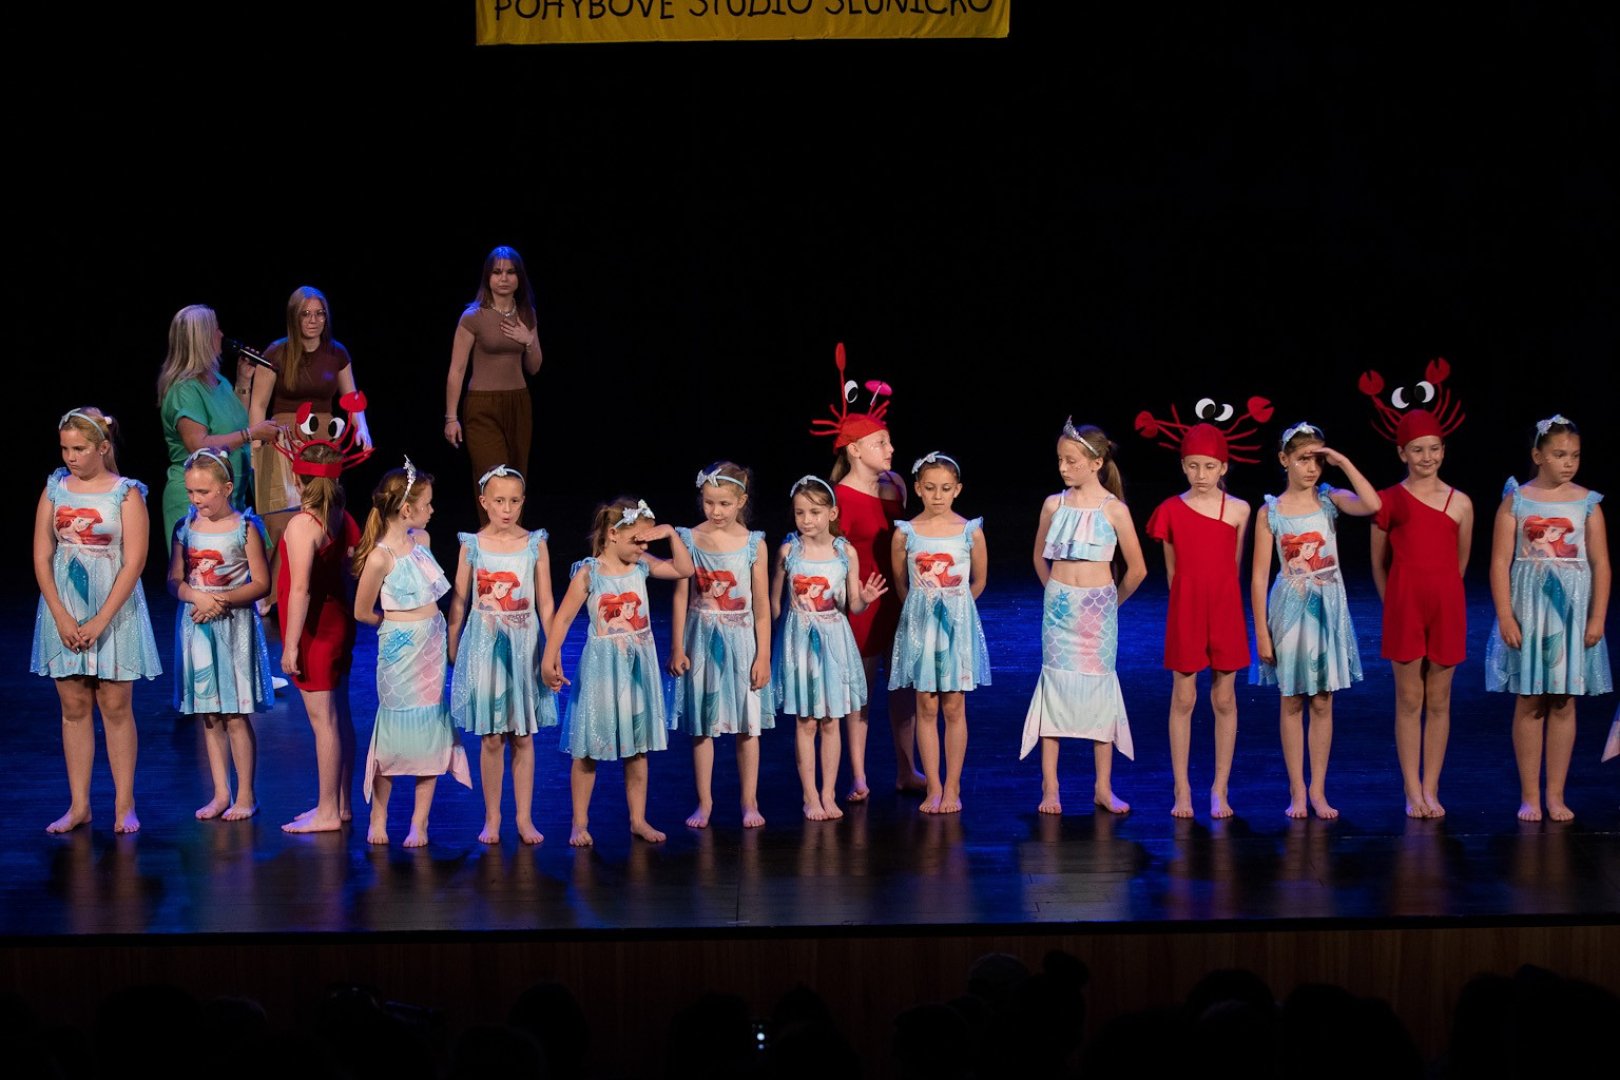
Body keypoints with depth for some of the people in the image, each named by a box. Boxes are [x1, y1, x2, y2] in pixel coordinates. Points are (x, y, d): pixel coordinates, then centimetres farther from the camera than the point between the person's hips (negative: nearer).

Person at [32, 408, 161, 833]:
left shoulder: (126, 494, -5)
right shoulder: (55, 489, 4)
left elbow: (134, 562, -10)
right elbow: (42, 557, 2)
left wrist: (100, 621, -16)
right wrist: (61, 616, -9)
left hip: (114, 610, -3)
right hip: (64, 610, 3)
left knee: (115, 706, 1)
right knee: (74, 707, 5)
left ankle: (124, 805, 7)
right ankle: (78, 805, 10)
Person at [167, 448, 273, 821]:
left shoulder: (244, 528, -6)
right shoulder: (185, 529, 5)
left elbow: (261, 583, -7)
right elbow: (175, 581, 5)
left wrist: (223, 600, -19)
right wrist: (198, 596, -16)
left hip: (235, 625, -4)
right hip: (196, 626, 4)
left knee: (236, 716, -4)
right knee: (208, 716, 8)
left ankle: (245, 796, 5)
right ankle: (220, 794, 16)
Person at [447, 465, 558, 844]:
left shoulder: (535, 544, 0)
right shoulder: (472, 545, -1)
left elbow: (546, 604, 2)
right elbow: (459, 602, 4)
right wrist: (452, 651, 2)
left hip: (523, 645, 0)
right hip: (483, 645, 0)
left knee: (522, 737, 6)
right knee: (490, 738, 4)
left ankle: (524, 818, 14)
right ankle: (491, 819, 13)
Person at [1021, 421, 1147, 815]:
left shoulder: (1114, 509, -5)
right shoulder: (1054, 505, 3)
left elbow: (1136, 568, 0)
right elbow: (1040, 557, 16)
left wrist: (1113, 601, 8)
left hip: (1099, 608, -2)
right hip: (1059, 606, 2)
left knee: (1100, 687, 2)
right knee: (1055, 686, 1)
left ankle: (1103, 787, 9)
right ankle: (1050, 786, 5)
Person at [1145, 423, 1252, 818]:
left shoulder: (1238, 510, 0)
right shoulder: (1171, 510, -1)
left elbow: (1234, 565, 8)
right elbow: (1172, 568, 7)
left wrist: (1218, 596, 8)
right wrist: (1189, 601, 6)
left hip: (1225, 611, 1)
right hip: (1185, 612, -1)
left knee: (1224, 700, 5)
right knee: (1183, 700, 2)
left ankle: (1220, 790, 12)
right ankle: (1182, 790, 9)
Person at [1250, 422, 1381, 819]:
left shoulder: (1330, 500, -1)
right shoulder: (1271, 512, -3)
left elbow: (1372, 505, -22)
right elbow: (1260, 576, -3)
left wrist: (1343, 462, -18)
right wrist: (1262, 632, -6)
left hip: (1329, 608, 1)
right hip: (1290, 609, -1)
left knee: (1322, 702, 6)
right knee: (1292, 702, 5)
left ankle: (1318, 790, 12)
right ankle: (1297, 791, 10)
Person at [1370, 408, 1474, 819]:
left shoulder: (1460, 503, 5)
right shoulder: (1388, 500, 2)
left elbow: (1460, 563, 14)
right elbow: (1379, 563, 9)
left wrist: (1440, 595, 13)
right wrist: (1394, 603, 7)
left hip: (1446, 608, 1)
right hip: (1403, 606, -1)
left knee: (1439, 701, 5)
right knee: (1409, 700, 1)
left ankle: (1431, 790, 11)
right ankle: (1413, 792, 5)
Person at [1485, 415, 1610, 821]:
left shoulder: (1586, 503, 3)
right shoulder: (1516, 500, -1)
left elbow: (1600, 563, 2)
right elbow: (1500, 562, -4)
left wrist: (1597, 618, -5)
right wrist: (1505, 616, -11)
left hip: (1572, 606, 1)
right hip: (1527, 605, -1)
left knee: (1563, 703, 4)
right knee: (1529, 702, 2)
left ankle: (1556, 795, 10)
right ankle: (1529, 796, 7)